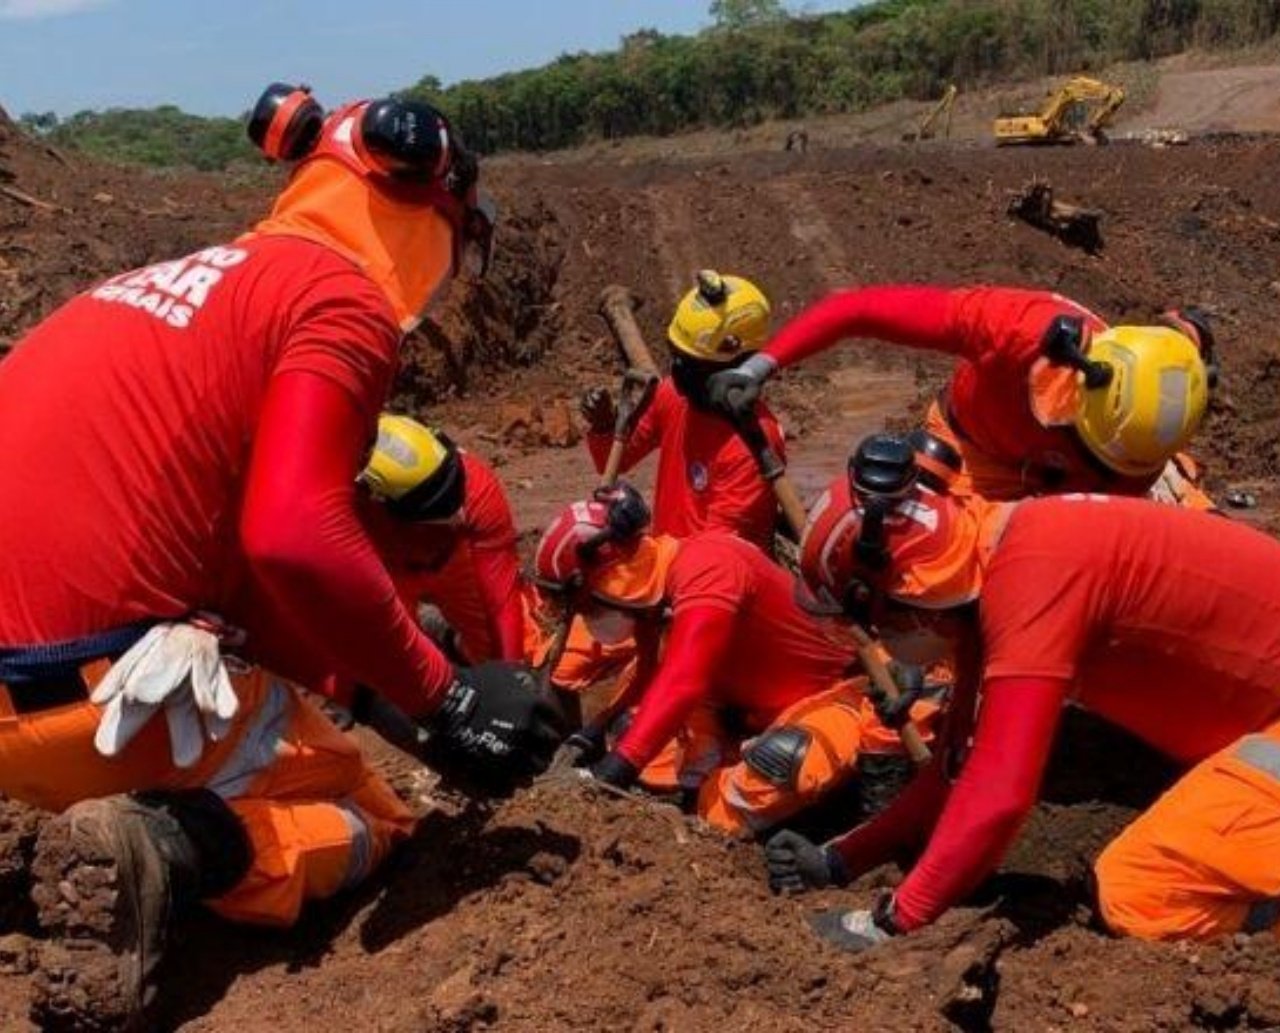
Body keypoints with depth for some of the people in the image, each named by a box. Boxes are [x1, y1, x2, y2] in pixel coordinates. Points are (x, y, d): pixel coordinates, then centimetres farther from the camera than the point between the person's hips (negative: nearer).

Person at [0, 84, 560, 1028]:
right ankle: (173, 847, -13)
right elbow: (293, 537, -20)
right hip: (90, 685, -8)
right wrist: (443, 692, -8)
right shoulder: (344, 301, -5)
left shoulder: (180, 277, 21)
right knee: (365, 815, 14)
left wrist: (380, 661, 30)